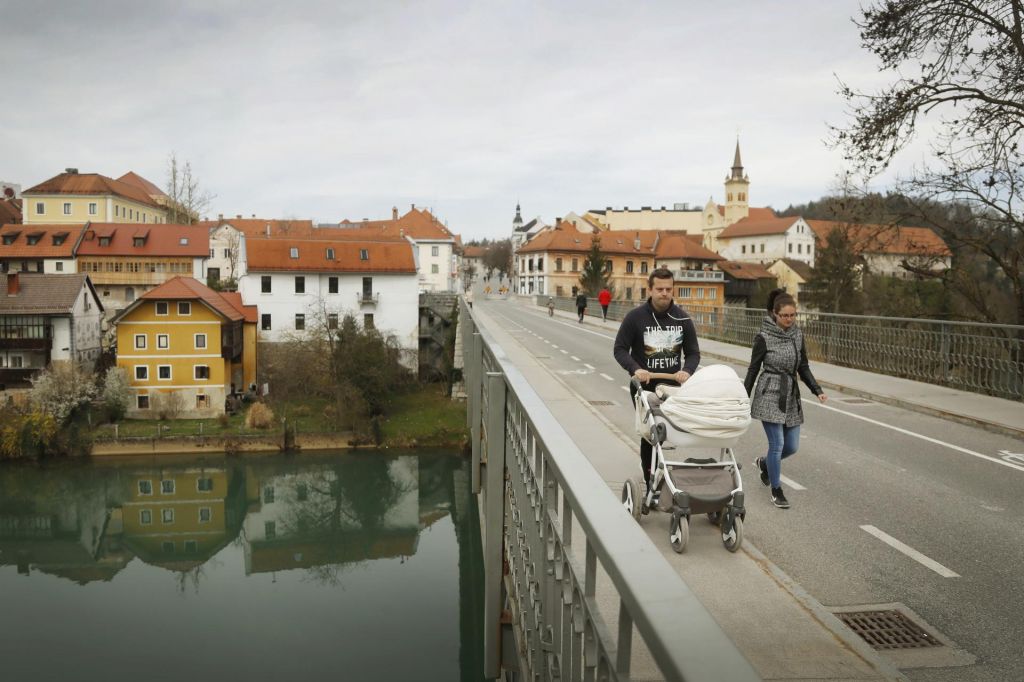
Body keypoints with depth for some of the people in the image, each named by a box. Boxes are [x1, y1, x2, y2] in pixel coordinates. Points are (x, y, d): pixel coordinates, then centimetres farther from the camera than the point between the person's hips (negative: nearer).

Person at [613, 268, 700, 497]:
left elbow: (693, 352, 6)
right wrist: (635, 369, -23)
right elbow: (619, 349, -4)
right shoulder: (635, 317, -6)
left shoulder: (682, 318, 2)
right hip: (644, 386, -3)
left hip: (673, 386, 3)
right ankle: (651, 485, 13)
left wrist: (687, 370, -16)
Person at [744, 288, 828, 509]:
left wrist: (817, 390, -1)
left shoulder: (797, 334, 6)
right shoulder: (764, 337, -9)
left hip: (791, 395, 6)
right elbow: (753, 369, -3)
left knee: (792, 446, 8)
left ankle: (764, 463, 38)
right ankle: (776, 490, 9)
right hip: (769, 395, -6)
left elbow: (803, 368, 11)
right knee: (778, 443, -8)